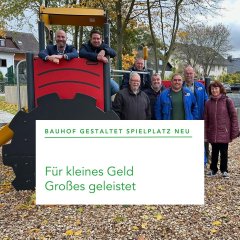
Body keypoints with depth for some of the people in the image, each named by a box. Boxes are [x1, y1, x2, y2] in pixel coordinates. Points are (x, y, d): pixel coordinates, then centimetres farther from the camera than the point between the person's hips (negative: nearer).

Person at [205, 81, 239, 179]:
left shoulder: (227, 101, -5)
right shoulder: (208, 103, 4)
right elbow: (206, 119, 7)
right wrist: (206, 134, 5)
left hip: (224, 132, -3)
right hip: (213, 133, 3)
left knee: (224, 152, 5)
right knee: (214, 152, 13)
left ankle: (224, 170, 21)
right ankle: (213, 169, 27)